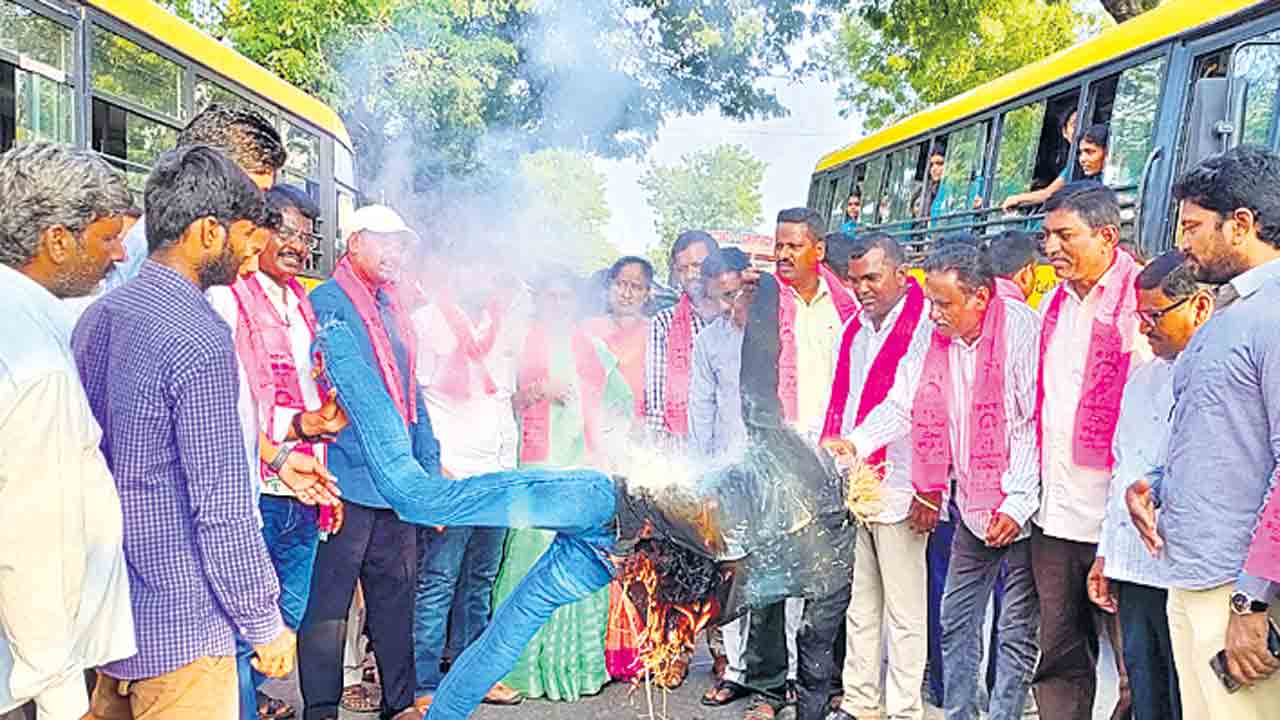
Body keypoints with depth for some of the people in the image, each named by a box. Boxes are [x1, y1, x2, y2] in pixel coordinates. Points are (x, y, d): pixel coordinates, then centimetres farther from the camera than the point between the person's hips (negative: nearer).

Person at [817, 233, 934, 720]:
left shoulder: (925, 327, -8)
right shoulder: (854, 330, 15)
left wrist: (929, 491, -22)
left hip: (899, 492, -7)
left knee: (904, 612, 2)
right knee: (860, 606, 14)